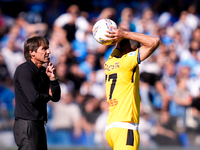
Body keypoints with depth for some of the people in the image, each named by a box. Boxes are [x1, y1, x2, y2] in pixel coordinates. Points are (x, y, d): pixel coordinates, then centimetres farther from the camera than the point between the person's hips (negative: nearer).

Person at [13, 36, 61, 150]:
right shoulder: (24, 70, -13)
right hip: (26, 124, -9)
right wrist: (48, 96, -3)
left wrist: (52, 78, -3)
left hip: (38, 124, 9)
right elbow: (34, 98, -23)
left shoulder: (42, 72, 14)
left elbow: (56, 97, 13)